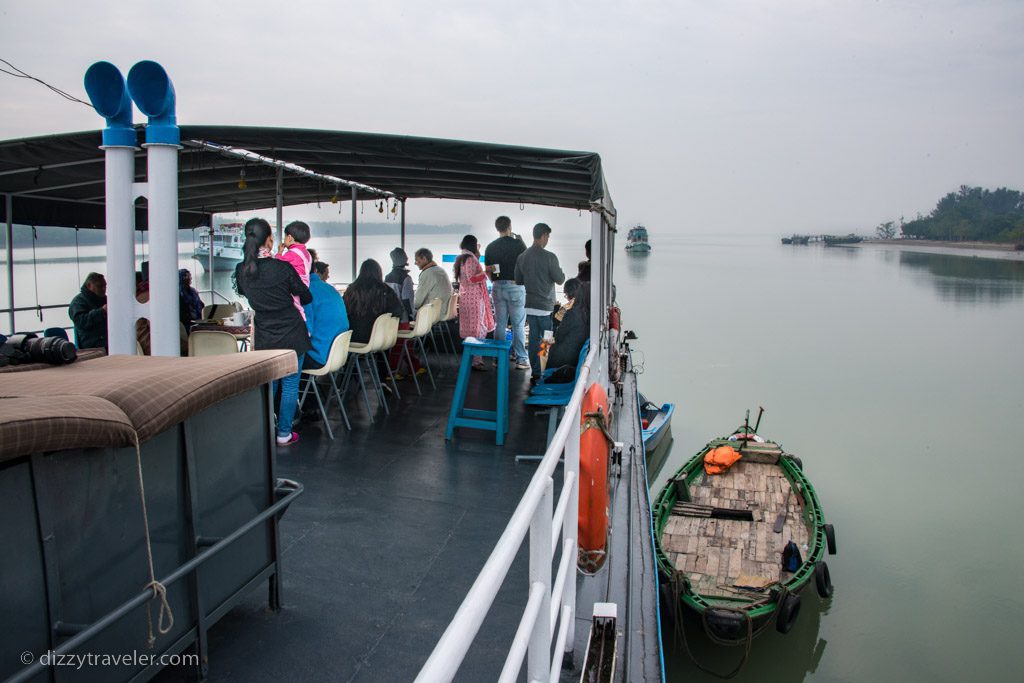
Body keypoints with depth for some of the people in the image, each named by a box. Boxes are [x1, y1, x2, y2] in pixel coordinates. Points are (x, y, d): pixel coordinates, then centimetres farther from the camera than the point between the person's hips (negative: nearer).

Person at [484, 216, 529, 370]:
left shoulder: (490, 247, 5)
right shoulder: (518, 243, -7)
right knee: (518, 324, 0)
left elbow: (488, 270, 9)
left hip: (497, 287, 4)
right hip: (515, 286, -4)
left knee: (500, 323, 10)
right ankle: (520, 359, 0)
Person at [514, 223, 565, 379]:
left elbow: (518, 281, 11)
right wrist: (560, 271, 13)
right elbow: (560, 279, -7)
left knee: (534, 337, 11)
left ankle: (535, 372, 15)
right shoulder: (549, 257, -14)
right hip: (545, 306, -6)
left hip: (529, 305, 6)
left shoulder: (522, 257, 4)